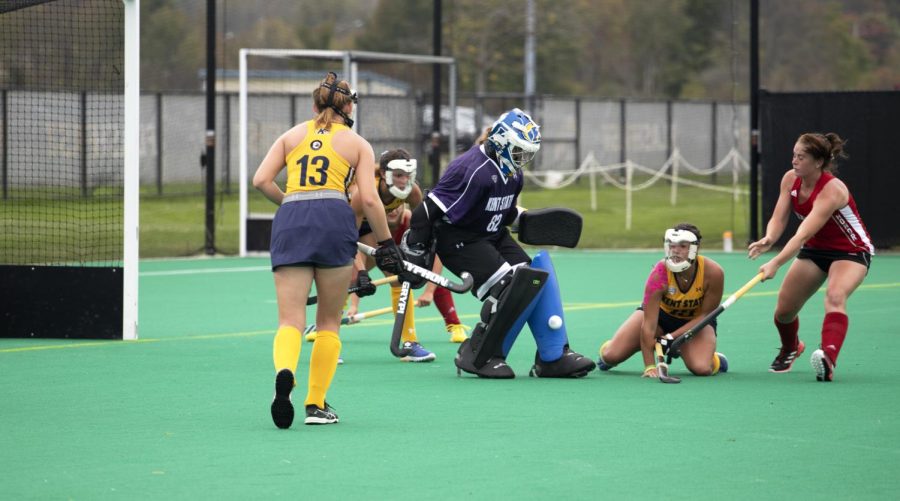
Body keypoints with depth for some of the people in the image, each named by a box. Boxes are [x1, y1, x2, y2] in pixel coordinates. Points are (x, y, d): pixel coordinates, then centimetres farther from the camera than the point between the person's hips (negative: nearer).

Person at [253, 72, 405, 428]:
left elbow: (261, 180, 8)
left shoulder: (291, 135, 20)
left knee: (290, 320, -3)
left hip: (289, 223, 1)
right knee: (329, 322, 13)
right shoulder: (357, 144, 14)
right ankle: (316, 405, 10)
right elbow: (369, 200, 3)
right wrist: (386, 244, 11)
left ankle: (284, 373, -34)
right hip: (334, 218, -1)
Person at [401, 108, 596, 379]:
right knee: (509, 286, -23)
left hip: (493, 236, 10)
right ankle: (477, 356, -12)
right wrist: (415, 252, -21)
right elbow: (430, 209, -25)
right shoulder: (474, 171, -25)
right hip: (457, 241, -10)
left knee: (535, 278, -3)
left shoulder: (513, 175, 5)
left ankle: (554, 358, 1)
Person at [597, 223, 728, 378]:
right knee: (611, 355, -16)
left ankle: (715, 359, 10)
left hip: (696, 320, 0)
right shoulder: (659, 274, -34)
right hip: (660, 313, 0)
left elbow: (706, 314, -17)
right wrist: (650, 366, -37)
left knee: (701, 368, -29)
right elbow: (649, 323, -33)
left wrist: (671, 337, -25)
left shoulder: (713, 272, -30)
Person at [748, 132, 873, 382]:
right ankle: (790, 348, 36)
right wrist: (769, 239, -37)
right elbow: (778, 219, -14)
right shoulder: (791, 179, -11)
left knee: (835, 296, -36)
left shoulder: (832, 190, -33)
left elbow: (803, 234, -41)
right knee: (784, 309, 2)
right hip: (815, 250, 7)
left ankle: (828, 361, -52)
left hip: (851, 252, -7)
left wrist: (776, 263, -50)